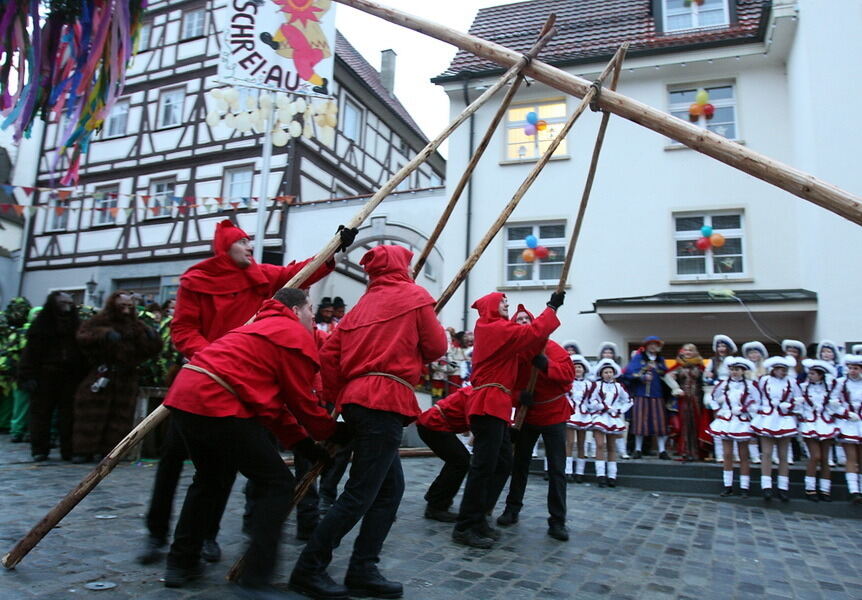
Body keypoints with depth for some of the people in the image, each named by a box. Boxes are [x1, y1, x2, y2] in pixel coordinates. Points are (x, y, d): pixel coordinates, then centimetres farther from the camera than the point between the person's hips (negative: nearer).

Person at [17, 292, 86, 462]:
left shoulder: (75, 324, 9)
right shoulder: (41, 324, 2)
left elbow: (83, 351, 7)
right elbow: (31, 352, -2)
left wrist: (83, 376, 0)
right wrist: (28, 376, -10)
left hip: (70, 377, 2)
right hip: (45, 376, -2)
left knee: (68, 415, 1)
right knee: (41, 412, 4)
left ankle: (69, 450, 5)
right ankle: (40, 449, 12)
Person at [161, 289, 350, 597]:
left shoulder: (263, 328, 30)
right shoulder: (298, 336, 2)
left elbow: (272, 400, 27)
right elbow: (302, 402, 2)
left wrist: (304, 443, 23)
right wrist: (334, 433, 18)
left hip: (184, 396, 10)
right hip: (218, 405, -10)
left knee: (211, 479, 29)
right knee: (278, 484, -1)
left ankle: (181, 564, 37)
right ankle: (256, 581, 0)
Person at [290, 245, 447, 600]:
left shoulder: (364, 304, 20)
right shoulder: (415, 295, 4)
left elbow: (329, 352, 12)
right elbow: (436, 348, 3)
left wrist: (335, 398, 17)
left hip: (357, 399, 8)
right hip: (385, 401, -8)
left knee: (391, 487, 14)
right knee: (360, 493, -4)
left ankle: (362, 571, 15)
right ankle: (309, 569, 2)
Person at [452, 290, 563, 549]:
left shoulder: (495, 329, 22)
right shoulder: (497, 328, -9)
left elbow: (524, 351, 16)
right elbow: (533, 333, -16)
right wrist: (552, 308, -3)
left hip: (494, 404, 11)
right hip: (489, 403, -11)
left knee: (502, 463, 12)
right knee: (484, 466, -10)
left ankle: (477, 518, 17)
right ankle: (465, 528, -6)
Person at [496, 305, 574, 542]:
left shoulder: (550, 347, -11)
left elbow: (568, 373, -19)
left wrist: (546, 365, -33)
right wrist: (519, 396, -25)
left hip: (554, 413, -3)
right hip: (526, 414, 3)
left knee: (557, 469, -1)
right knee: (520, 463, 13)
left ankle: (557, 521, 7)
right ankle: (512, 509, 28)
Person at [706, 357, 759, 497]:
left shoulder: (750, 385, -4)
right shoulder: (722, 384, 2)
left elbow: (756, 403, -4)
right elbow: (712, 399, 13)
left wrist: (742, 409, -13)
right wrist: (718, 411, 1)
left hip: (742, 422, -2)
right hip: (726, 421, 2)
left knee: (744, 456, 5)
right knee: (727, 455, 5)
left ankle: (744, 487, 11)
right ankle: (728, 486, 12)